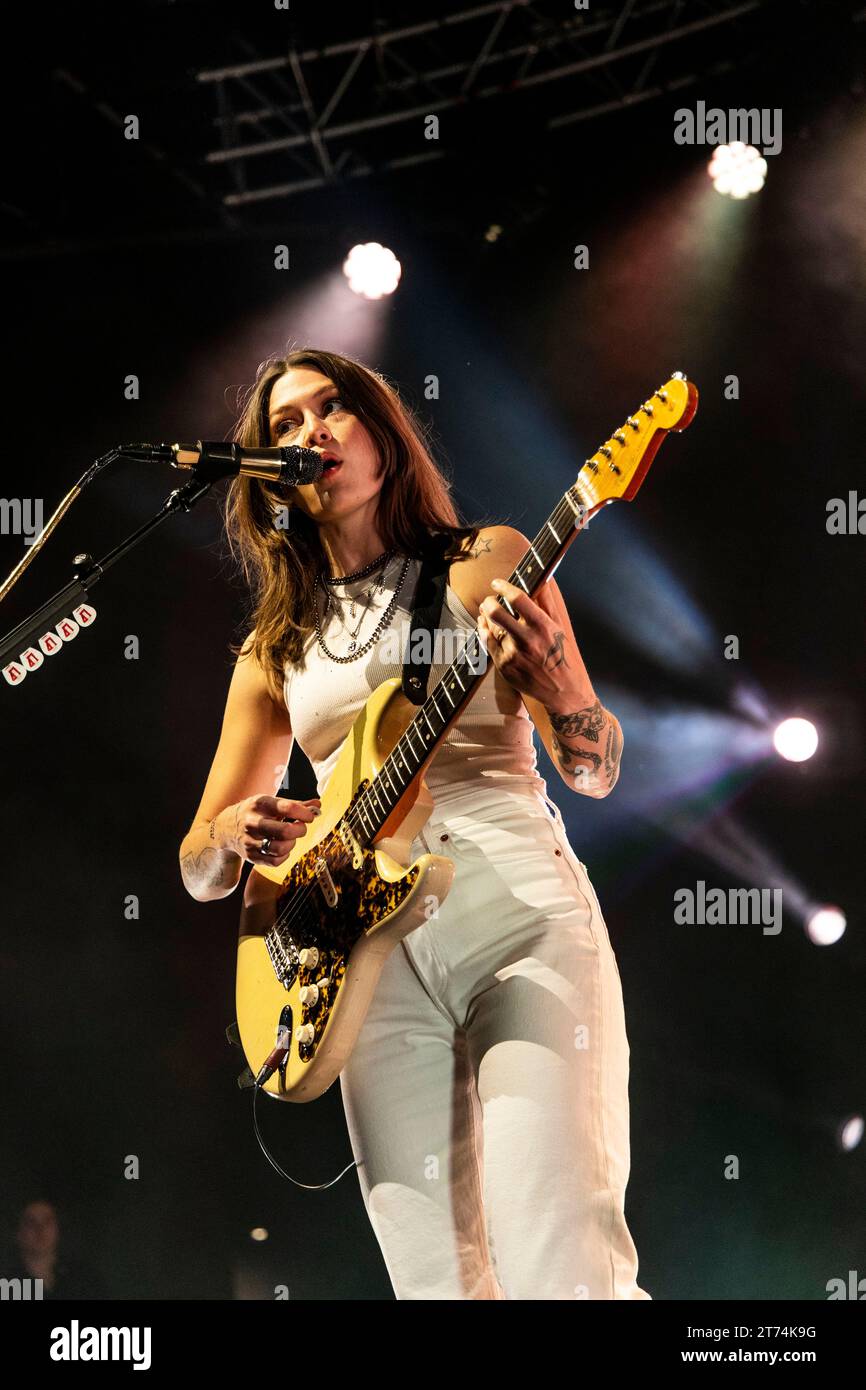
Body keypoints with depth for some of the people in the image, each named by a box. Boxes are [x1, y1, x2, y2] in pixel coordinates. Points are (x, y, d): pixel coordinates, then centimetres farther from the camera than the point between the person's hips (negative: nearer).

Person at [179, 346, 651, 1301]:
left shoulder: (486, 565, 11)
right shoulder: (277, 647, 19)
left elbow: (595, 770, 7)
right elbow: (198, 866, 21)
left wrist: (552, 682, -16)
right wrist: (233, 833, -4)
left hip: (515, 908, -3)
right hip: (371, 945, 3)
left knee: (556, 1266, -20)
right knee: (435, 1277, -5)